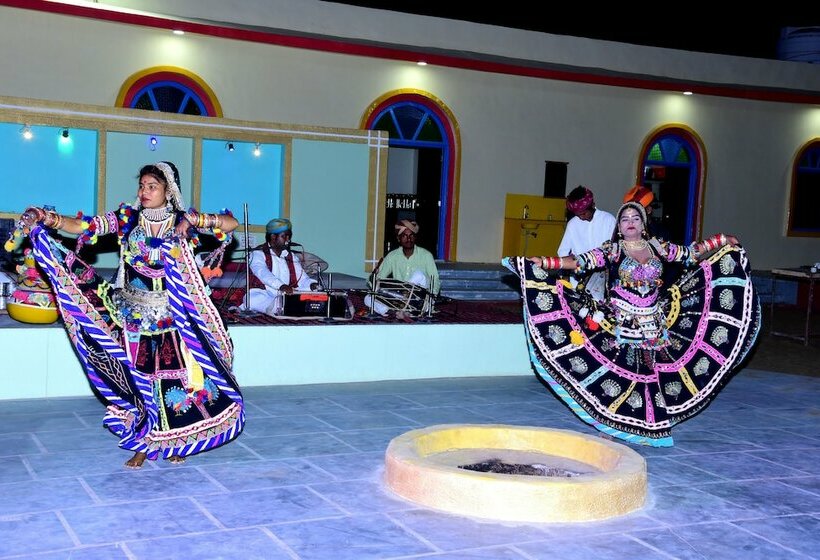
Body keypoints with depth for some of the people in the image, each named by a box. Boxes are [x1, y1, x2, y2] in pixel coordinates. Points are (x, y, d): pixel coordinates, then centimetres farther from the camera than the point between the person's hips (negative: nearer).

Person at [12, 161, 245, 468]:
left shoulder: (183, 221, -2)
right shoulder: (126, 218, -1)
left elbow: (232, 223, -8)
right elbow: (81, 226, -11)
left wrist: (195, 220, -21)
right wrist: (48, 219, -28)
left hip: (172, 316, -1)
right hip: (133, 314, 1)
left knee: (174, 373, 1)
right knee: (139, 376, 4)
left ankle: (173, 440, 21)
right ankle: (143, 444, 18)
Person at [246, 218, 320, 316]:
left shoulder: (292, 257, 19)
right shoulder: (258, 254, -1)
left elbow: (302, 279, 11)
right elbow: (264, 274, -21)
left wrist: (312, 285, -14)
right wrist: (281, 286, -39)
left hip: (286, 298, 6)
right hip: (262, 296, -6)